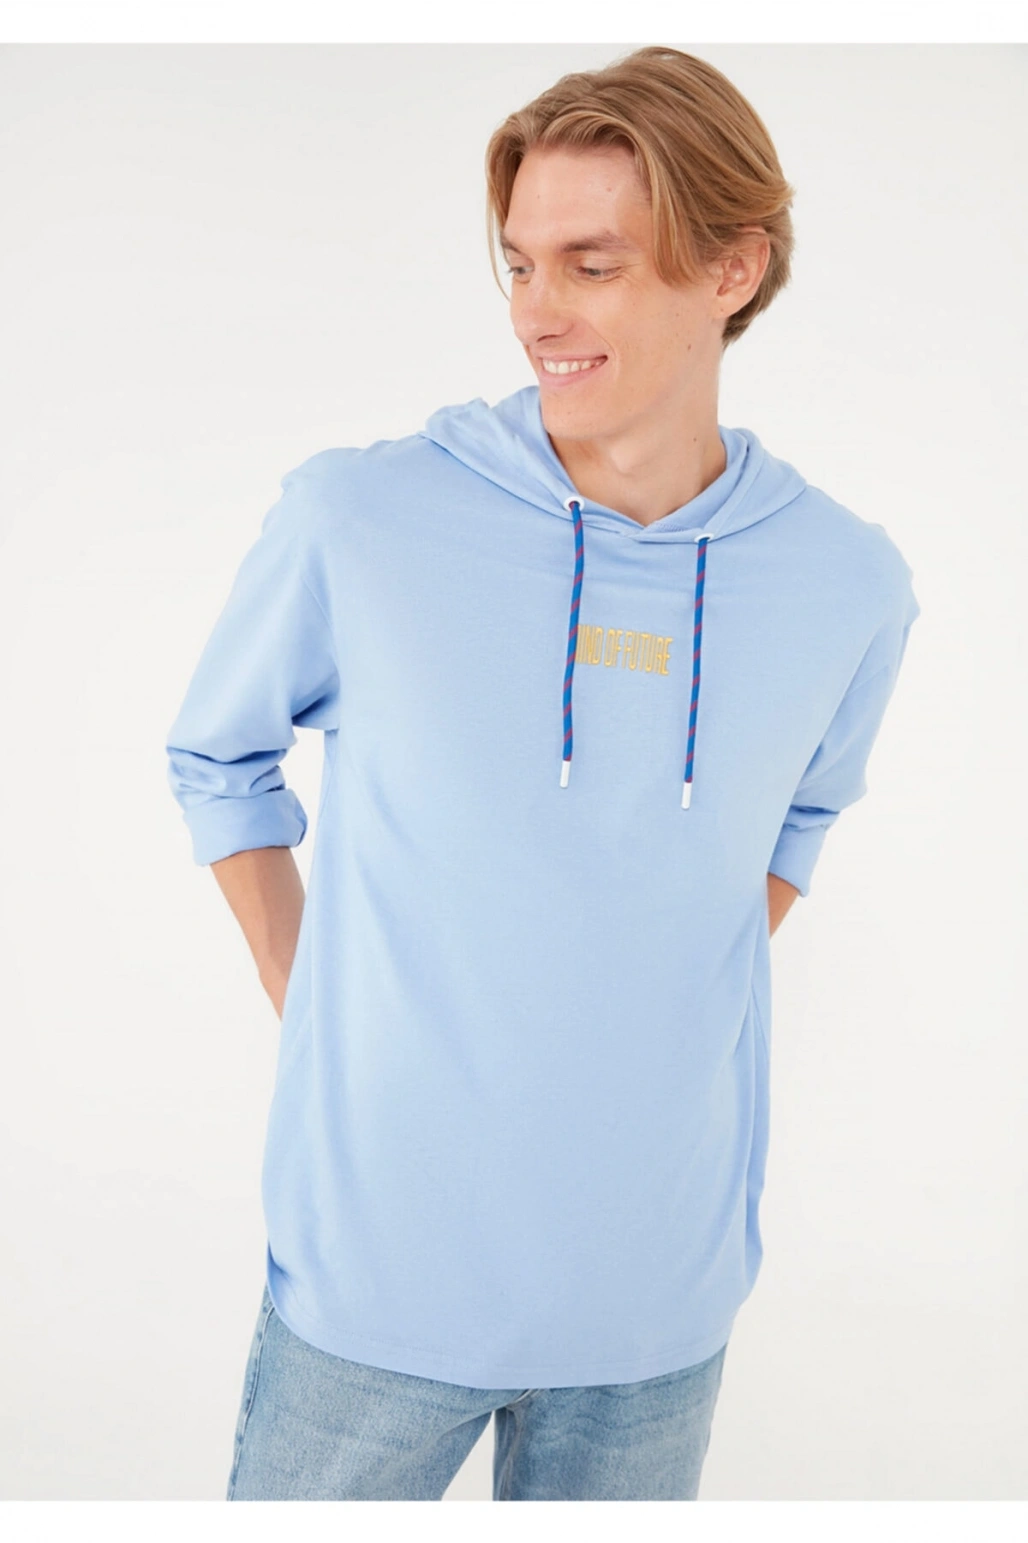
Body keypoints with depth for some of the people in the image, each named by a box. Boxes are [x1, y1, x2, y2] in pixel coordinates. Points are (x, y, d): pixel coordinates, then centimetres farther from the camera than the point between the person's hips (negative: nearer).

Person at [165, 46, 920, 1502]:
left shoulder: (849, 585, -5)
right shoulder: (358, 520, -12)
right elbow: (217, 760, 5)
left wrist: (678, 1026, 7)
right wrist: (311, 1017, 0)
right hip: (379, 1272, -2)